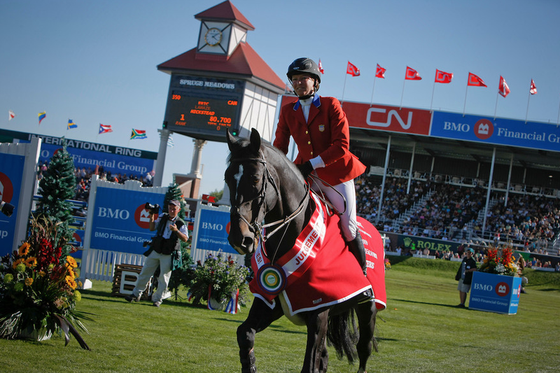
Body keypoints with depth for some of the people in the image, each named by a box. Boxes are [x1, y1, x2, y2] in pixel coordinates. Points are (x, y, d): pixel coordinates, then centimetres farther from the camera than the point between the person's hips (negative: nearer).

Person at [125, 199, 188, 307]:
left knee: (164, 277, -1)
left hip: (168, 255, -4)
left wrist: (176, 231, -29)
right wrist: (152, 216, 1)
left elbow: (185, 239, -13)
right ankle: (136, 294, 15)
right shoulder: (162, 218, 6)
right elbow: (152, 228, 14)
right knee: (145, 272, 6)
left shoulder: (181, 224, -6)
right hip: (155, 252, 4)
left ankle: (157, 299, 10)